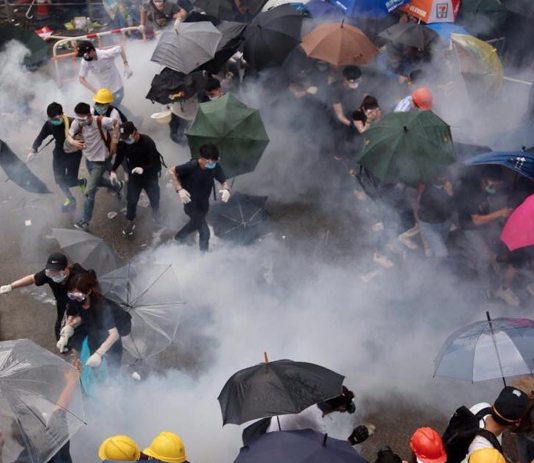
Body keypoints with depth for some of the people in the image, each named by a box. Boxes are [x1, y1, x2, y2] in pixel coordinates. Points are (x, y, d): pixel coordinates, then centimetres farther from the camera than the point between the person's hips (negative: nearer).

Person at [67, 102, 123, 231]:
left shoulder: (101, 121, -30)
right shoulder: (77, 123, -18)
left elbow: (116, 123, -12)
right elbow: (69, 135, -8)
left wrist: (114, 141, -15)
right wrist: (73, 142, -31)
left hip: (100, 161, -6)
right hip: (88, 159, 6)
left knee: (89, 192, -4)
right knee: (98, 181, 30)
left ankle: (85, 220, 13)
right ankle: (117, 187, 59)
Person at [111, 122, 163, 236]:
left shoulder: (148, 142, -30)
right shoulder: (122, 144, -19)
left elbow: (156, 163, -32)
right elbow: (118, 158, -4)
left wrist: (143, 169, -49)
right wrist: (113, 171, -23)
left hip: (150, 176, -2)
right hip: (134, 176, 2)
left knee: (154, 198, 18)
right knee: (131, 200, 3)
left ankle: (156, 213, 49)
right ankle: (131, 222, 26)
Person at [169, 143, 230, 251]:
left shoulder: (215, 167, -18)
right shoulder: (191, 167, -30)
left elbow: (224, 181, -8)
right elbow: (172, 171, -18)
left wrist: (226, 189, -32)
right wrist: (180, 189, -26)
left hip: (204, 203, 6)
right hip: (191, 203, -6)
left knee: (196, 222, 31)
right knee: (204, 233, -7)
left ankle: (179, 238, 58)